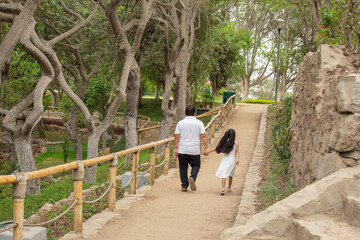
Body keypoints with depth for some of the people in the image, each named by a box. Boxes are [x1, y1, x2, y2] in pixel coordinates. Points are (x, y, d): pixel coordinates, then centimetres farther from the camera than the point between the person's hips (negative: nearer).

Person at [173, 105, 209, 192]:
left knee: (183, 168, 10)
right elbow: (203, 136, -4)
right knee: (196, 166, 14)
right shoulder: (199, 123, 0)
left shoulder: (180, 123, 2)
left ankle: (184, 186, 10)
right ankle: (192, 177, -13)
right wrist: (206, 148, -2)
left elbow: (176, 137, -2)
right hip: (195, 151, -1)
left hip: (182, 151, 1)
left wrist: (175, 149, 1)